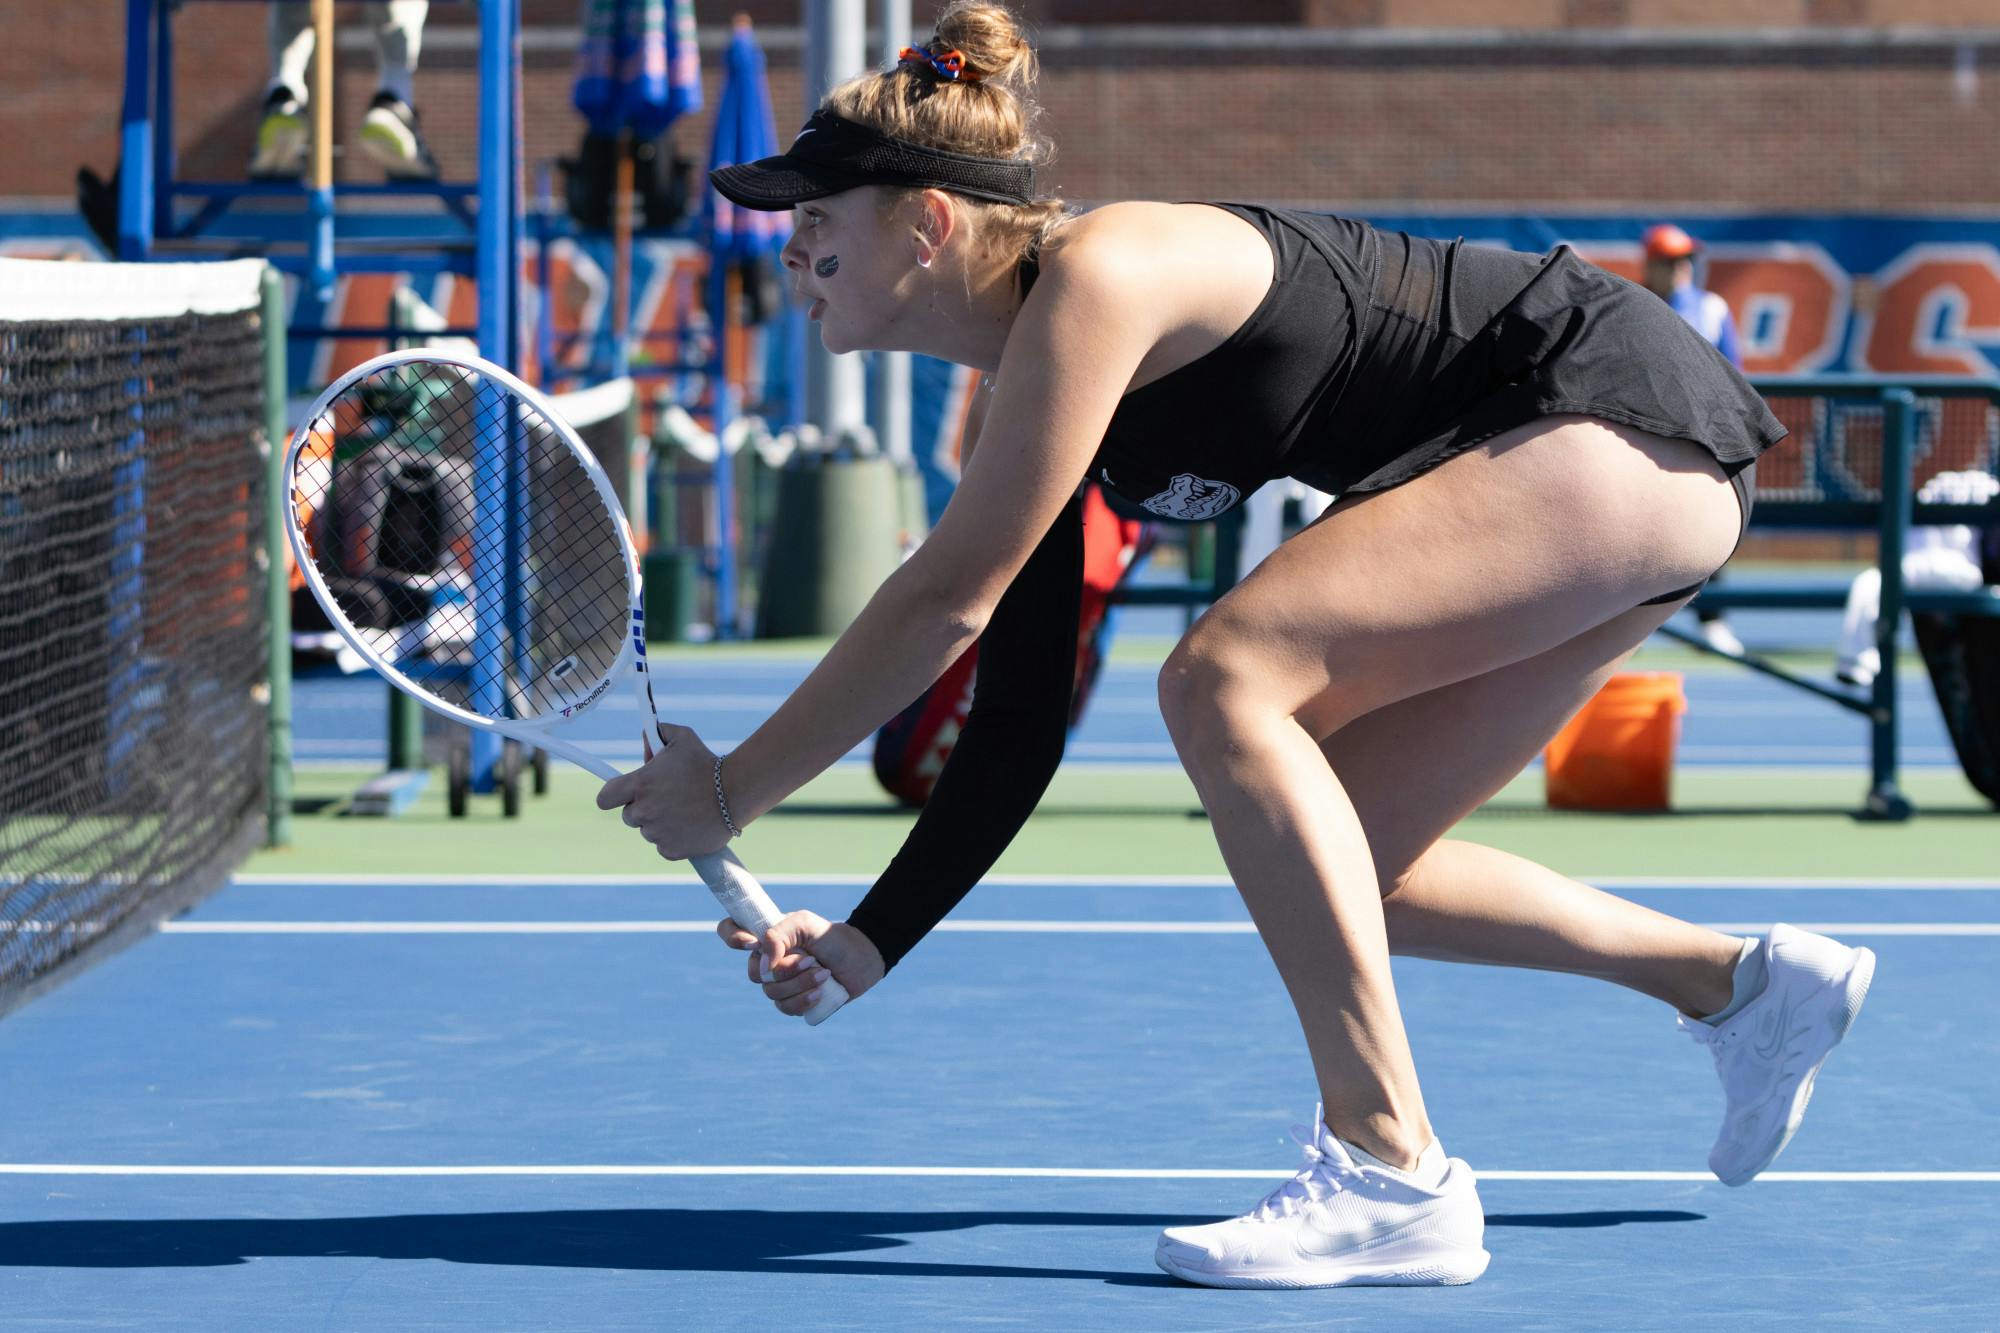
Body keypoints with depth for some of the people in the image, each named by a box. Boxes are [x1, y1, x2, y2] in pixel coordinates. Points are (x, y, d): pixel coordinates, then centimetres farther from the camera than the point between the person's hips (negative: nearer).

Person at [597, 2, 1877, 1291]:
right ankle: (1748, 985, 25)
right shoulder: (1028, 394, 7)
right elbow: (1019, 728, 8)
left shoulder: (1094, 276, -20)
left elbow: (944, 602, -22)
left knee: (1226, 677, -23)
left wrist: (728, 792, -16)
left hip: (1619, 407, -10)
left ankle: (1394, 1176, -22)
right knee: (1334, 872, 10)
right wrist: (868, 940, 0)